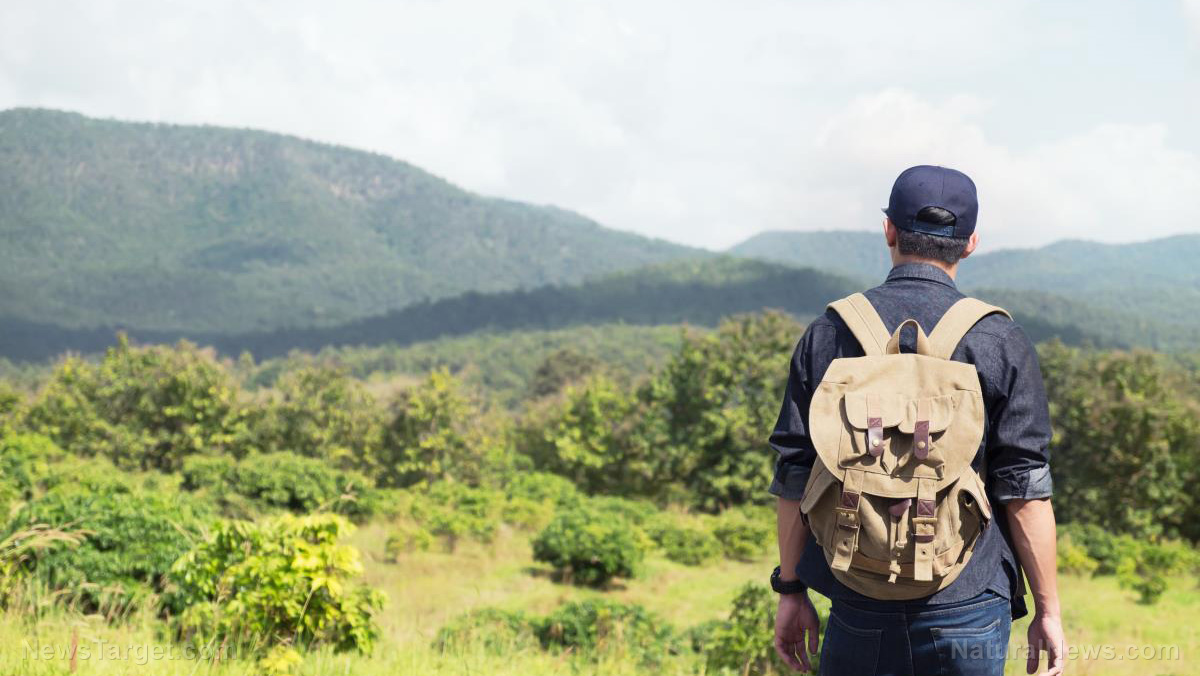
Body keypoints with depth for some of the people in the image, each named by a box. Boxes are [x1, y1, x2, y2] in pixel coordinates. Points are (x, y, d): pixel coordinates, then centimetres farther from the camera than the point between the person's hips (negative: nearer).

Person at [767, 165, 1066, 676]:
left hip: (860, 614, 2)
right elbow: (1025, 489, -4)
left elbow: (794, 477, 4)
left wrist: (791, 591, 12)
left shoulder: (828, 333, 3)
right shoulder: (1000, 342, -3)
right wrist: (1047, 609, 3)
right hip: (967, 613, -2)